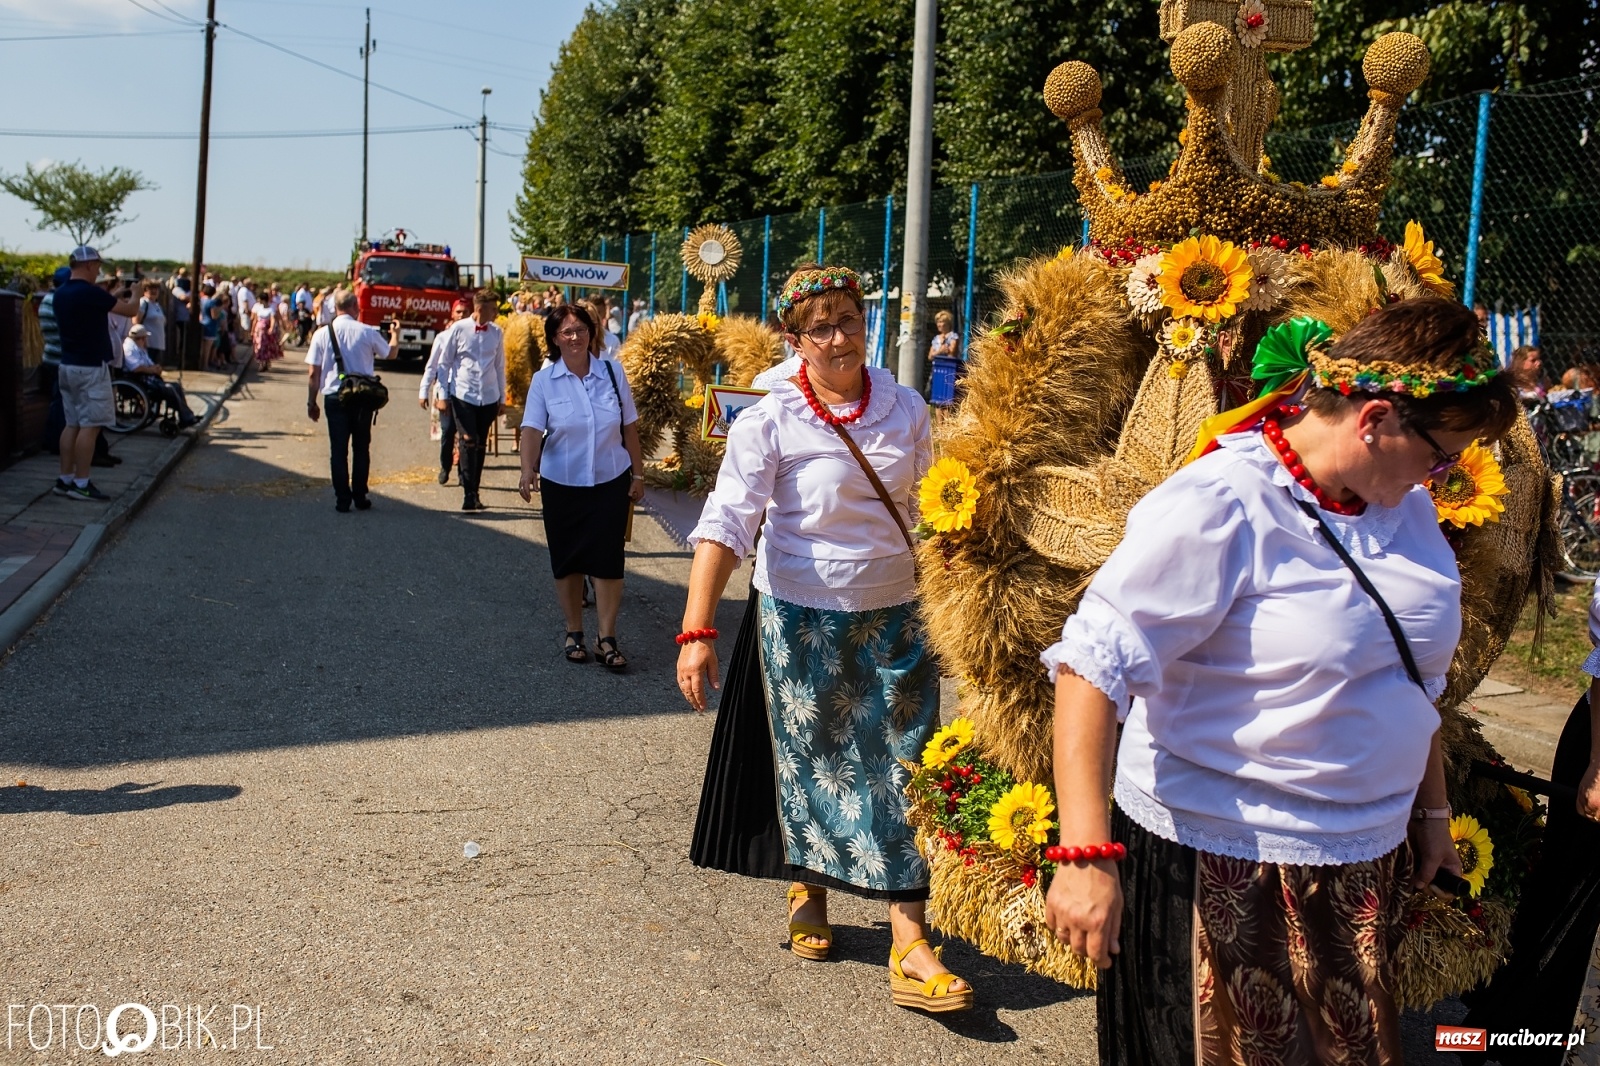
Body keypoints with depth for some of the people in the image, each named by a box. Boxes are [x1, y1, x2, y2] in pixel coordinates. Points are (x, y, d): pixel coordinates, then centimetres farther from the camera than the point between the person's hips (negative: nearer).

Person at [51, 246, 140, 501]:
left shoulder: (61, 294, 10)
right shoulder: (89, 292, -17)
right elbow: (131, 311, -10)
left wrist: (115, 297, 22)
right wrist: (134, 295, 10)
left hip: (68, 366, 9)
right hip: (91, 368, -9)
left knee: (73, 424, 12)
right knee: (90, 426, -5)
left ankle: (64, 479, 13)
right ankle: (81, 484, -5)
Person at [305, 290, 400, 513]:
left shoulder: (322, 334, -4)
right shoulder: (367, 332, -5)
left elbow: (314, 373, -2)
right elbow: (391, 353, 13)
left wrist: (311, 403, 9)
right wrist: (395, 334, 33)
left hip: (334, 397, 0)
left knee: (338, 450, 5)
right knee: (361, 448, 12)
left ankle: (342, 500, 5)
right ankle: (360, 498, 14)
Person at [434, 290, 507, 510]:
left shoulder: (497, 333, 3)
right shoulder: (458, 329, -5)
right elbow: (444, 363, 1)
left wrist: (502, 398, 12)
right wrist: (443, 395, 0)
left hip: (489, 397, 3)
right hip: (463, 395, -3)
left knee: (480, 445, 9)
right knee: (468, 442, -11)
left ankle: (474, 493, 17)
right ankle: (468, 495, -11)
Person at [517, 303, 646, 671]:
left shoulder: (612, 371, -2)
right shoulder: (544, 380, -5)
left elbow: (629, 427, 5)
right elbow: (533, 429, -13)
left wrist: (638, 474, 6)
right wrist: (528, 471, -29)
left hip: (611, 482, 0)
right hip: (562, 484, 0)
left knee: (608, 558, -4)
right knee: (567, 559, 9)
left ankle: (607, 639, 4)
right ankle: (574, 633, 24)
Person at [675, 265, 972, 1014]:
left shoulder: (906, 411, 0)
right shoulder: (770, 420, -11)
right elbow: (726, 524, -18)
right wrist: (698, 630, -26)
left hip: (893, 615, 3)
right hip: (804, 616, -3)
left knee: (903, 769, 2)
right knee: (811, 761, 11)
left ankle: (910, 947, 6)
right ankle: (808, 892, 36)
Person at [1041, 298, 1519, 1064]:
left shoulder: (1404, 506, 5)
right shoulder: (1219, 508, -20)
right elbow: (1093, 667, -25)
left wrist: (1433, 811, 24)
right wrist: (1086, 855, -31)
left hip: (1366, 862, 7)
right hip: (1220, 868, -7)